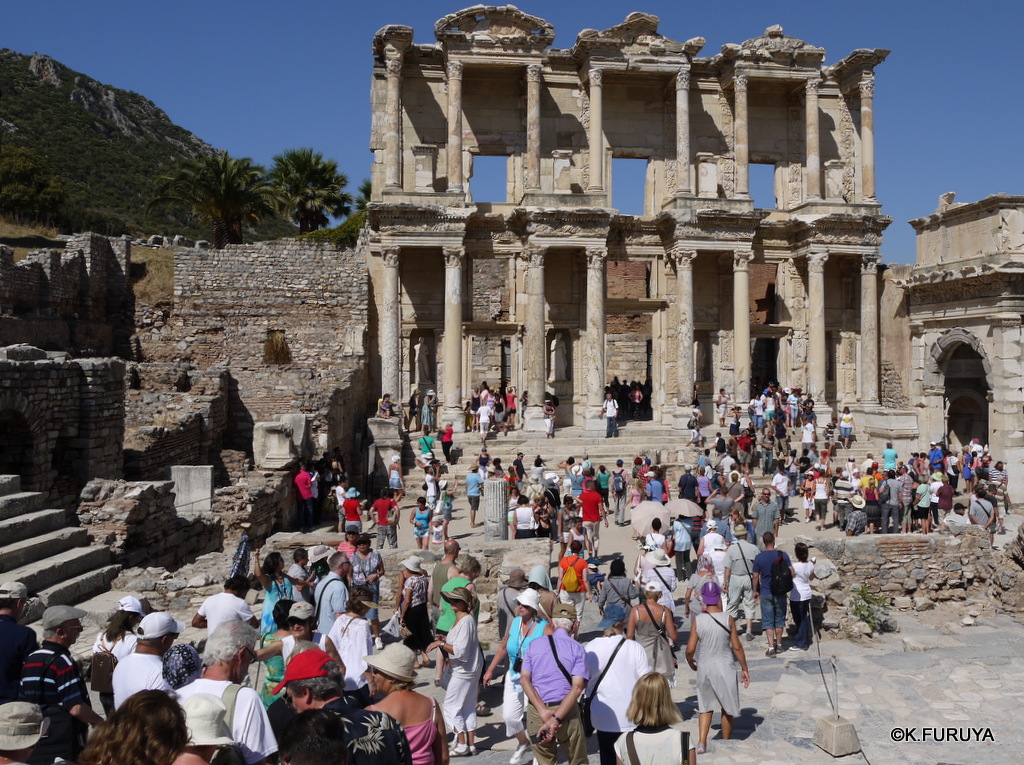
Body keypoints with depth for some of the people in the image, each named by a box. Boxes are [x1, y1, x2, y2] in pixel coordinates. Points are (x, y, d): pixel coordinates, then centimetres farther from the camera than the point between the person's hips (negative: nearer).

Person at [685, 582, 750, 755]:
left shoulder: (697, 620, -10)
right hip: (724, 668, -1)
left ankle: (702, 742, 5)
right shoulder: (728, 619, -11)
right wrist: (744, 669, 6)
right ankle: (726, 743, 30)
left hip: (704, 668, 1)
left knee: (706, 707, 17)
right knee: (727, 708, 18)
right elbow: (737, 647, -6)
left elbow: (690, 649, -9)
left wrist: (690, 662, 12)